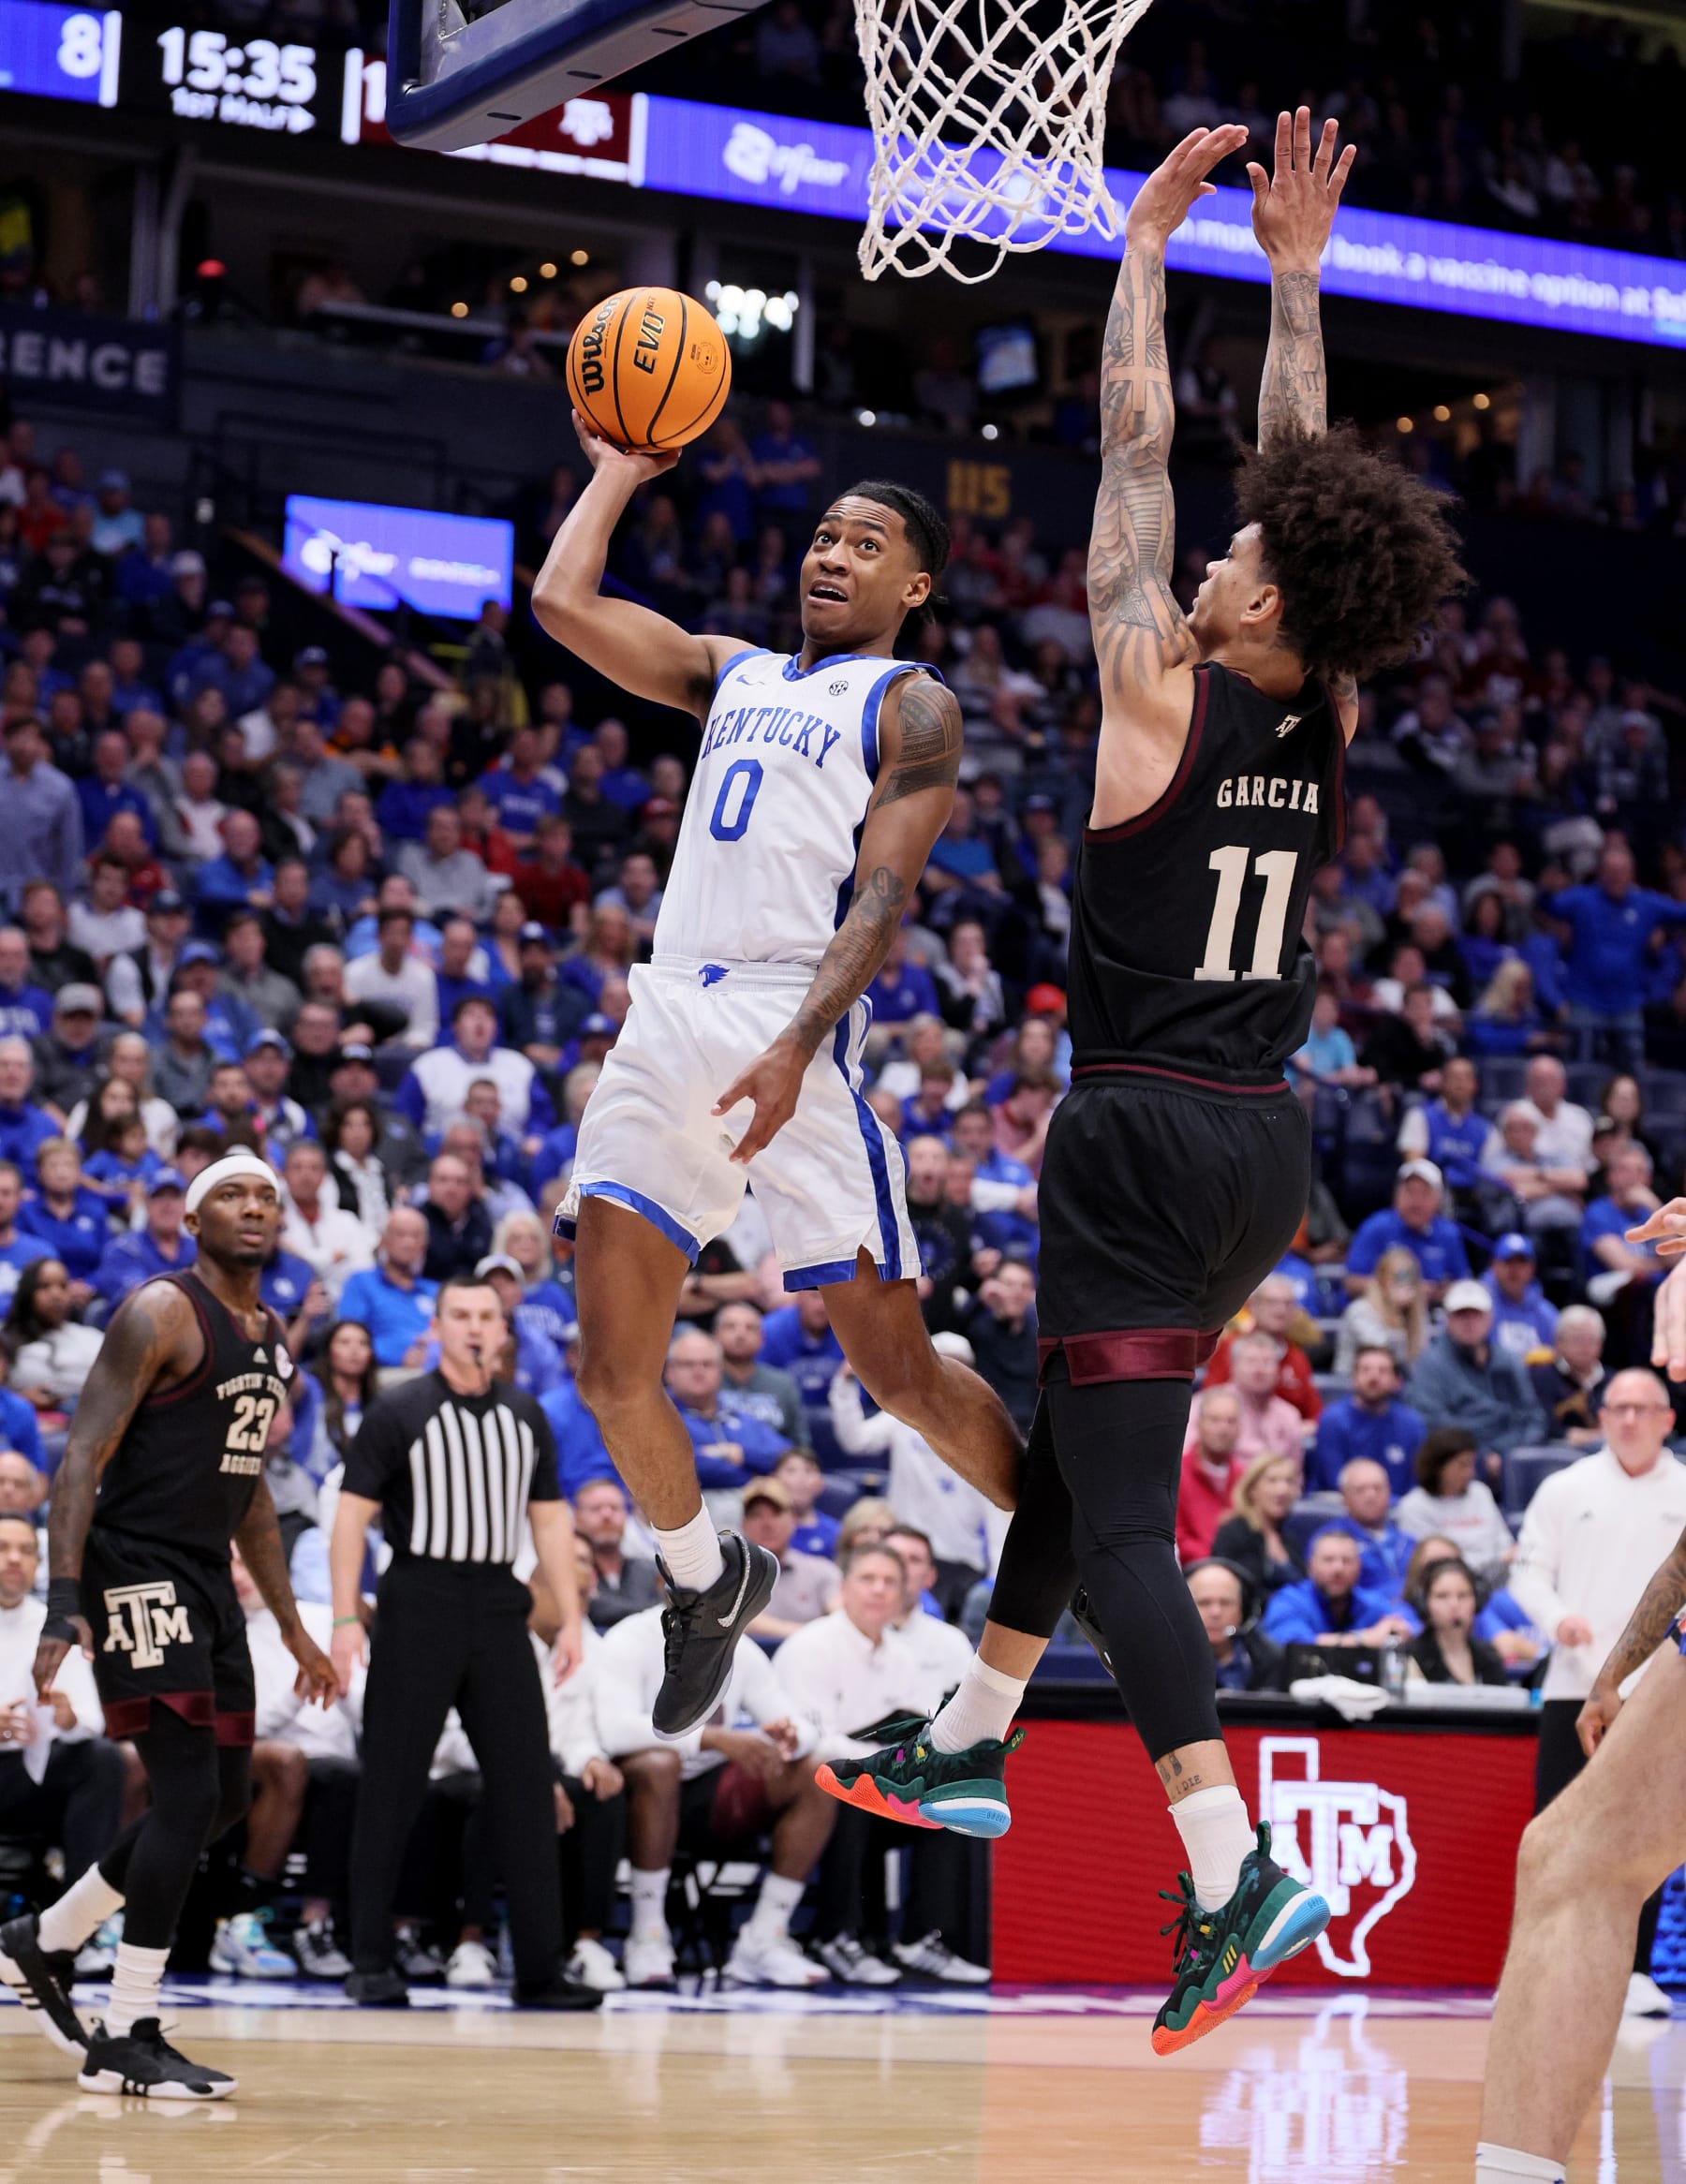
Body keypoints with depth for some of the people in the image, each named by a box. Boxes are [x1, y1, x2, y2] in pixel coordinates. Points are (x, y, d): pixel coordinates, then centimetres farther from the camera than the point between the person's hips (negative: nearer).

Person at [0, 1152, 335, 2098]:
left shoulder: (274, 1340, 14)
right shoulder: (160, 1314, -12)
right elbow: (84, 1456, -17)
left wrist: (296, 1630, 23)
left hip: (208, 1578, 9)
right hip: (138, 1571, -9)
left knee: (226, 1797, 13)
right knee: (189, 1795, -13)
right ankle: (128, 2040, -6)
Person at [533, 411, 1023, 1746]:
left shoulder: (913, 707, 3)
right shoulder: (732, 674, 23)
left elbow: (884, 893, -8)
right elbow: (562, 601, 16)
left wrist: (797, 1048, -21)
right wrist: (621, 470, 24)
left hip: (794, 1029, -6)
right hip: (669, 1020, 6)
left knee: (894, 1363, -5)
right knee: (612, 1368, 3)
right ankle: (710, 1583, 25)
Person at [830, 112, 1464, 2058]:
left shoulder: (1161, 697, -13)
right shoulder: (1326, 720, 3)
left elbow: (1136, 446, -6)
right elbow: (1309, 481, 13)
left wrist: (1151, 237, 2)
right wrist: (1296, 279, 17)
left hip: (1144, 1143, -7)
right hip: (1264, 1148, 7)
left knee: (1120, 1509, -9)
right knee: (1077, 1422, 25)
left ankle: (1232, 1874, -19)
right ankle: (972, 1738, 37)